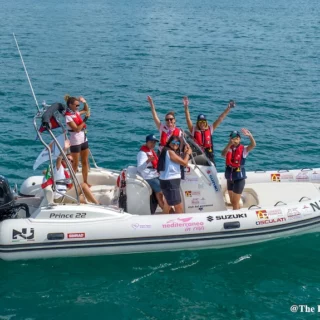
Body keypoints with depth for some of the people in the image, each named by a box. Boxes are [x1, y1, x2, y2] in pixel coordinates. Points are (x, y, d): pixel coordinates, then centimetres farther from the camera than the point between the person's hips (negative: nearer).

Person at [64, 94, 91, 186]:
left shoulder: (76, 112, 5)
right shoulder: (68, 116, -16)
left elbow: (86, 110, 25)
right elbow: (77, 129, -23)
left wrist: (85, 102, 5)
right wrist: (85, 119, -23)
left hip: (84, 140, 7)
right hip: (75, 142, -7)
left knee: (85, 162, 12)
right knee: (75, 164, 2)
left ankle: (85, 182, 21)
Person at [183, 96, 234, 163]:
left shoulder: (210, 129, 7)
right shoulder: (193, 130, 2)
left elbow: (220, 118, 5)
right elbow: (188, 119, -8)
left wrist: (228, 108, 1)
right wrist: (186, 107, -20)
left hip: (208, 153, 2)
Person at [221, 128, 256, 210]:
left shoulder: (243, 149, -7)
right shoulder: (228, 149, 1)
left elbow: (253, 145, -25)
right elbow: (223, 154, -21)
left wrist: (250, 135, -43)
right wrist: (229, 144, -37)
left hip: (239, 178, -5)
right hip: (230, 178, 5)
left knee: (235, 202, 1)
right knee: (233, 202, 18)